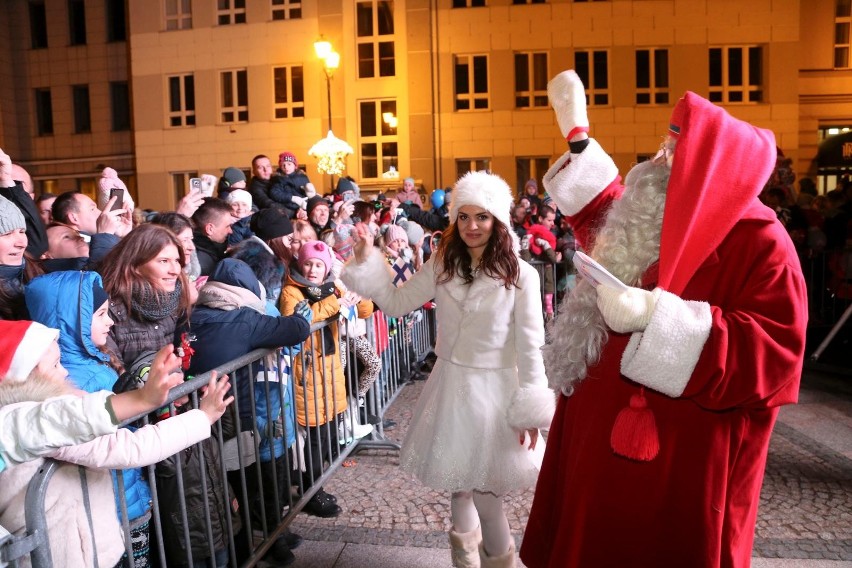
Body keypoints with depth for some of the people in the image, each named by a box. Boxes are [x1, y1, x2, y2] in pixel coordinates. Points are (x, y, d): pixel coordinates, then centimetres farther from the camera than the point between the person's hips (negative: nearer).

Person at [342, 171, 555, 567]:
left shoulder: (521, 276, -15)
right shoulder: (442, 266, -1)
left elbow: (530, 348, -11)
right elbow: (397, 303, 4)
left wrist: (530, 411, -9)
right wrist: (366, 261, -6)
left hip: (493, 390, -5)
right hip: (450, 385, 5)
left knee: (485, 493, 4)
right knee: (457, 483, 20)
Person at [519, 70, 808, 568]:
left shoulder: (759, 242, -16)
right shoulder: (653, 225, 8)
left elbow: (774, 354, -25)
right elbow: (606, 211, 28)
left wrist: (654, 314, -31)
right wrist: (576, 133, 24)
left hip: (677, 464, -8)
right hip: (610, 441, 8)